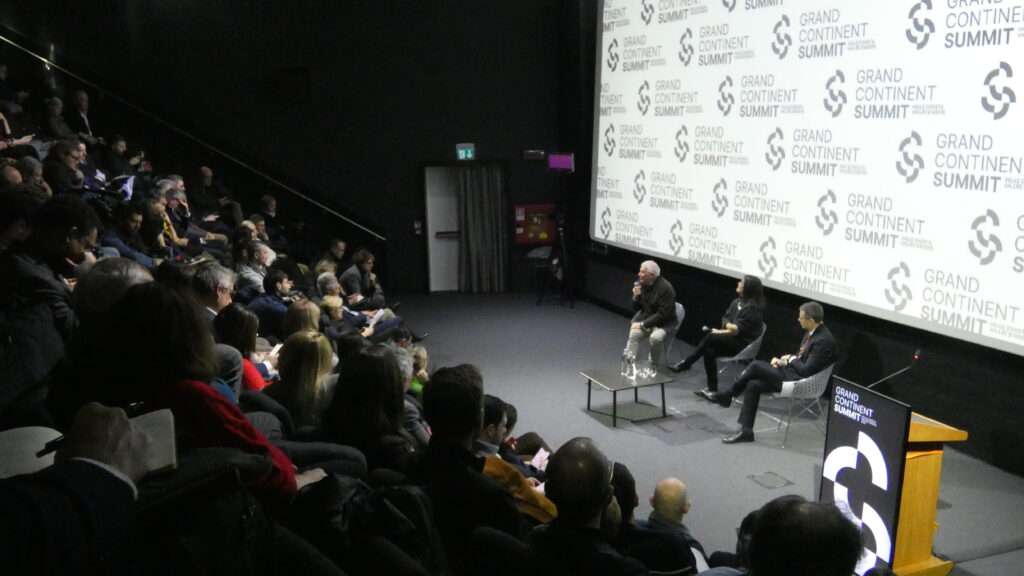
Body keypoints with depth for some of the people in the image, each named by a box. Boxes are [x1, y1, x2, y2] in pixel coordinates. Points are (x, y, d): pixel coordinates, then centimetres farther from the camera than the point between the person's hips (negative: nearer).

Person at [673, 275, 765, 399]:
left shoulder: (753, 307, -13)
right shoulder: (737, 302, 13)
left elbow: (738, 330, -18)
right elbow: (725, 320, 10)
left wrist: (721, 332, -9)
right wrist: (730, 326, -10)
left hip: (743, 345, -7)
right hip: (732, 341, 7)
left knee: (711, 337, -26)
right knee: (709, 351, -22)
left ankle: (686, 363, -15)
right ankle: (712, 389, -18)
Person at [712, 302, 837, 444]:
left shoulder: (824, 340, -21)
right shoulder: (812, 332, 9)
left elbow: (806, 370, -23)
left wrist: (790, 359, -7)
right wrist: (782, 360, 3)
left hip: (799, 380, -10)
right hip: (793, 371, 10)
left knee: (756, 365, -17)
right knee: (753, 385, -3)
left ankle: (727, 396, 2)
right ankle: (746, 431, 2)